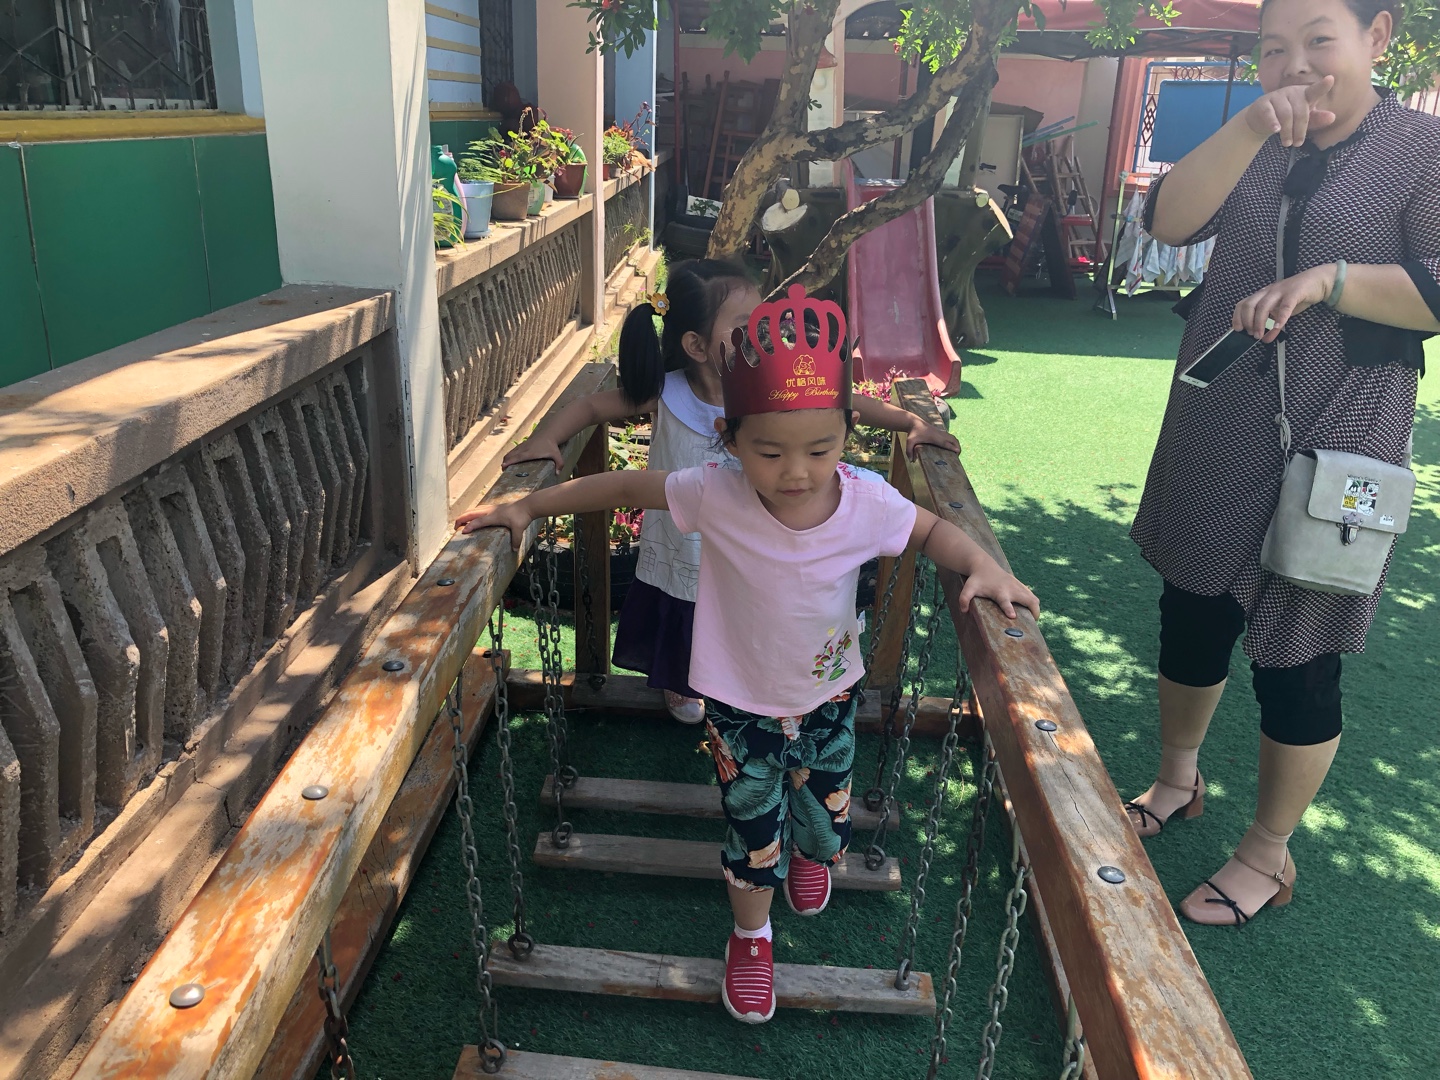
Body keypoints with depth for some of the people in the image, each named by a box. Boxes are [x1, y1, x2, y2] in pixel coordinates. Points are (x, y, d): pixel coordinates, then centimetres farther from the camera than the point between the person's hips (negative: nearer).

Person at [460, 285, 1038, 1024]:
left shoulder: (866, 501, -23)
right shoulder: (715, 497, -27)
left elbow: (932, 531, -4)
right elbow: (623, 486, -14)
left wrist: (982, 568, -23)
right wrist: (527, 507, -9)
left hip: (828, 695, 2)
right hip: (742, 704, -2)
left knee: (826, 819, 20)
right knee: (754, 831, 8)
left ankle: (810, 853, 62)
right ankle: (750, 934, 42)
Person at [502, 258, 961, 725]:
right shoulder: (665, 396, -19)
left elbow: (844, 402, -10)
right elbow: (591, 406, -8)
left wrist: (913, 422, -17)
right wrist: (546, 437, -22)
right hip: (681, 561, 0)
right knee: (682, 649, 27)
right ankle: (681, 687, 60)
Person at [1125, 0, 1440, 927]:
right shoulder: (1254, 147, 11)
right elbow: (1169, 221, -7)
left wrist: (1328, 278, -23)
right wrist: (1249, 129, -17)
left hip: (1330, 454, -5)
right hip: (1214, 442, 5)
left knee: (1297, 660, 3)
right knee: (1192, 621, 16)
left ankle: (1268, 856, 22)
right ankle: (1178, 780, 40)